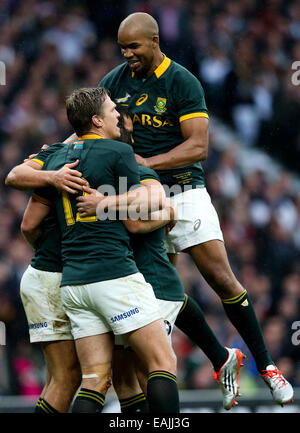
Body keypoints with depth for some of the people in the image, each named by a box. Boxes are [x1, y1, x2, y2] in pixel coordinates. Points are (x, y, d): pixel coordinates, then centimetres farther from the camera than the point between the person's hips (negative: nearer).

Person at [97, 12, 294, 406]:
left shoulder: (182, 82, -10)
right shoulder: (115, 81, 4)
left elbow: (198, 146, -16)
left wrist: (149, 162, -25)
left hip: (184, 192, -4)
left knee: (222, 279, -7)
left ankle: (266, 366, 3)